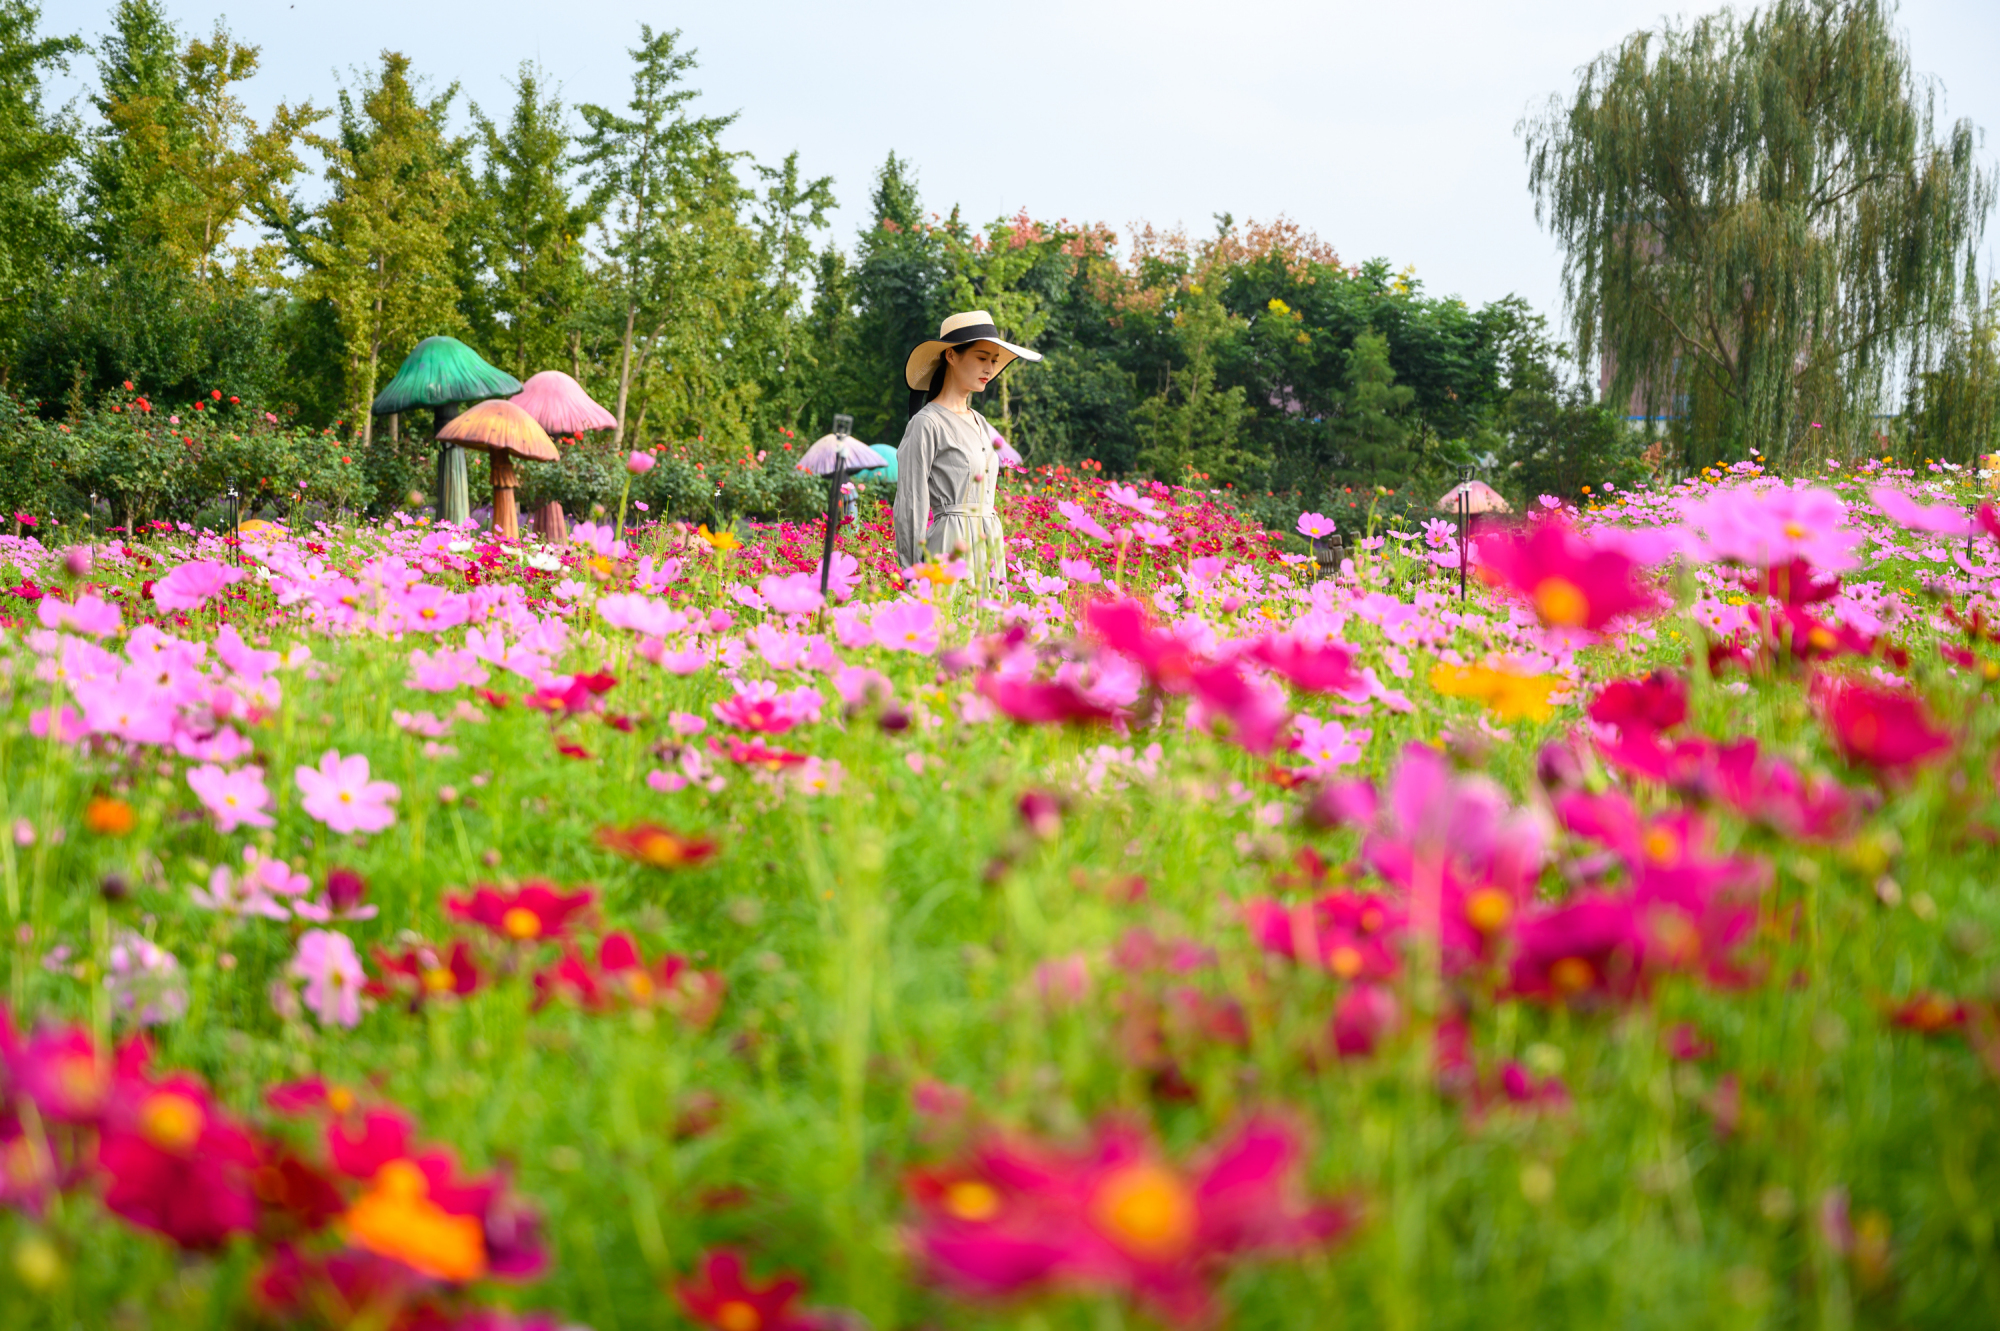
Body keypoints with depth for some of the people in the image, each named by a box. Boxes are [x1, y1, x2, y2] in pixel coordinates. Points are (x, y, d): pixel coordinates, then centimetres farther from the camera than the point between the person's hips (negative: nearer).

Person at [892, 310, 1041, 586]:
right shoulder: (927, 423, -6)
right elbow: (910, 505, -8)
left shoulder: (982, 426, 18)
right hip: (948, 549, -7)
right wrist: (914, 575, -11)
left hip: (988, 550, 7)